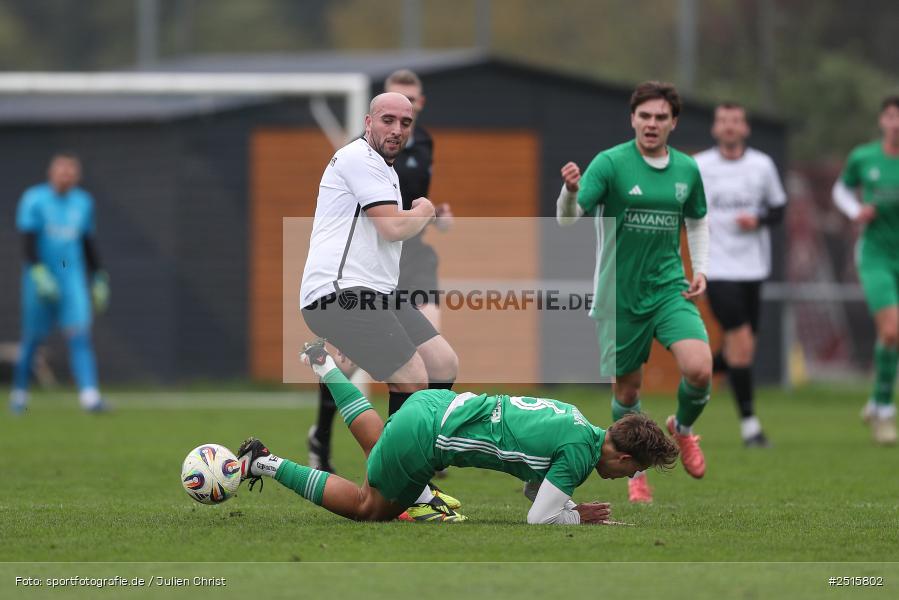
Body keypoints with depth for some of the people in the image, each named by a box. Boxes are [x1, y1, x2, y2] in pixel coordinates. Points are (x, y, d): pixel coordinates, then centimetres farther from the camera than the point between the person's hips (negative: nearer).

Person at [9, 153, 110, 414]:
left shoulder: (83, 202, 9)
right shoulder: (34, 200, -6)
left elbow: (88, 243, 18)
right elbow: (28, 240, -12)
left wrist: (98, 277, 16)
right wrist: (39, 273, -22)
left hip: (73, 278, 3)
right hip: (40, 279, -3)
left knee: (79, 333, -11)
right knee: (32, 336, 5)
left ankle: (90, 395, -20)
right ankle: (19, 393, 23)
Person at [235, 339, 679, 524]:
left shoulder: (575, 420, 10)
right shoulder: (581, 450, -19)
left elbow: (535, 487, 20)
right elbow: (541, 518, -20)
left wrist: (567, 505, 3)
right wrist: (577, 516, -3)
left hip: (435, 406, 9)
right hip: (424, 439, -9)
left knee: (378, 446, 39)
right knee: (367, 508, 10)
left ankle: (323, 363, 37)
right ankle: (267, 465, 7)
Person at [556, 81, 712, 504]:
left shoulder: (686, 169, 4)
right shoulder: (610, 163, -10)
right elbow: (567, 220, -18)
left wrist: (701, 269, 7)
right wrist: (570, 192, -40)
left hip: (669, 288, 2)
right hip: (619, 294, -2)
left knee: (699, 368, -19)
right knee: (627, 389, 6)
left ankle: (683, 428, 14)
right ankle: (636, 472, 29)